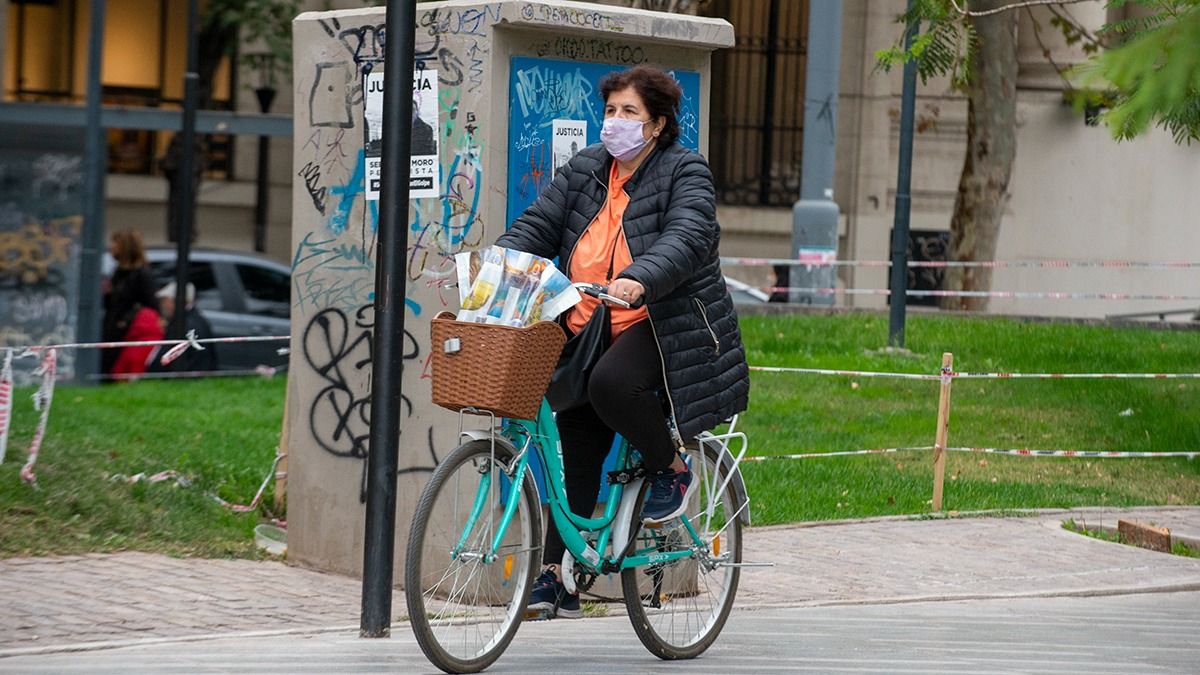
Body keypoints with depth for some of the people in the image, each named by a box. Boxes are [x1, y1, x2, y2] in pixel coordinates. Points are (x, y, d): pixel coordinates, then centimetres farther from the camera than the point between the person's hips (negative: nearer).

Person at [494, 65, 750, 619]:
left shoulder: (685, 172, -5)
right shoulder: (586, 169, 12)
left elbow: (687, 239, -22)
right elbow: (538, 225, 6)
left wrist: (639, 280, -41)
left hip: (662, 325, -6)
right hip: (590, 329, 6)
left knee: (611, 383, -34)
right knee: (576, 449, 2)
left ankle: (672, 468, -8)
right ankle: (557, 572, 8)